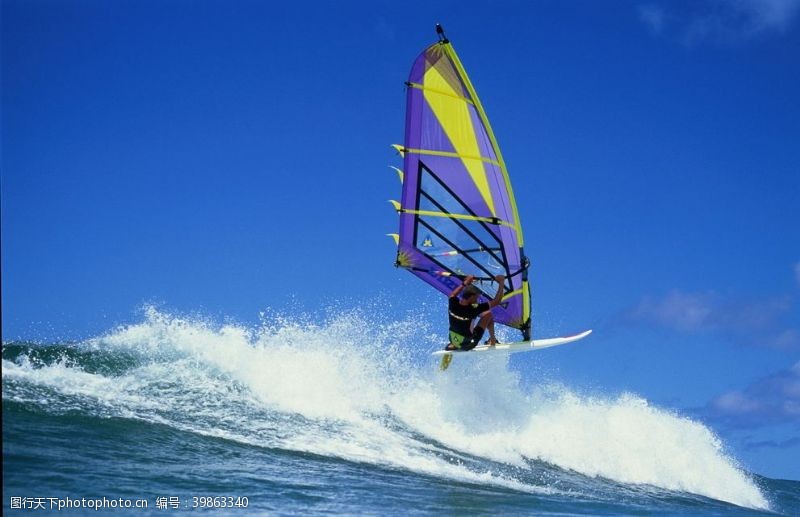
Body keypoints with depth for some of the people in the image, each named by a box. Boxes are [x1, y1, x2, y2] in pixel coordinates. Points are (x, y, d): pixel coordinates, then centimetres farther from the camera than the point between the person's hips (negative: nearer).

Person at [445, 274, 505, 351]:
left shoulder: (453, 304, -15)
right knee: (488, 315, 4)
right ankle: (492, 340, 21)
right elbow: (496, 301, -20)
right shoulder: (473, 309, -27)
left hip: (453, 341, 5)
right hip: (468, 344, -5)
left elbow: (453, 294, 14)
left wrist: (465, 283, 18)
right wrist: (501, 283, -12)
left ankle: (453, 346, 31)